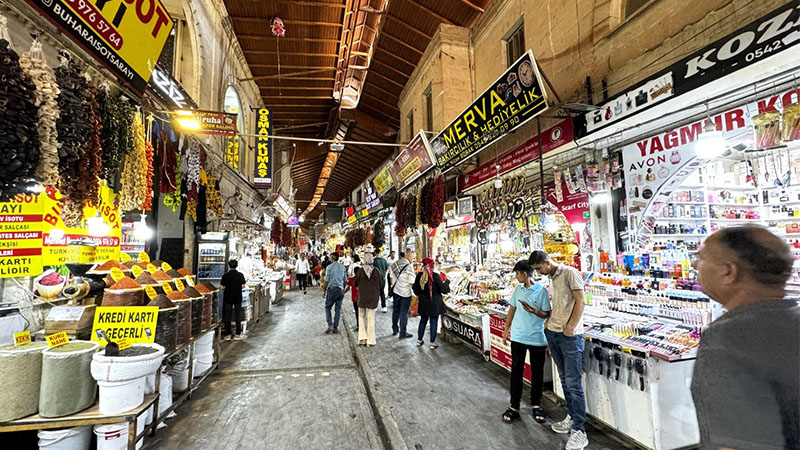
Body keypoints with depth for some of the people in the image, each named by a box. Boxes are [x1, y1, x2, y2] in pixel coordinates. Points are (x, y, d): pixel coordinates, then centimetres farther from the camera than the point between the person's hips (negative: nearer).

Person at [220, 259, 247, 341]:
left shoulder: (225, 275, -6)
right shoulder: (240, 275, -7)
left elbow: (222, 287, -7)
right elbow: (243, 286, -9)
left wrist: (227, 287, 14)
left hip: (228, 298, 0)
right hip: (238, 298, 0)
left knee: (227, 316, 8)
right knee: (238, 315, 7)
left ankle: (227, 334, 12)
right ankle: (238, 334, 9)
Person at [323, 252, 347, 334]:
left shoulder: (329, 267, -6)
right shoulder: (343, 267, 7)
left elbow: (326, 280, -7)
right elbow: (345, 280, 10)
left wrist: (324, 291, 1)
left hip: (331, 289, -4)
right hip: (340, 290, 4)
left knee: (327, 307, 10)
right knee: (338, 309, 8)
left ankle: (330, 325, -2)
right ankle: (335, 327, 11)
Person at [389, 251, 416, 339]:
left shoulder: (395, 264, 3)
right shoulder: (409, 266, -18)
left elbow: (391, 278, 11)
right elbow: (411, 283, -19)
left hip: (395, 291, 6)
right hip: (405, 293, -6)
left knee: (395, 310, 19)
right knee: (404, 313, 5)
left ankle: (395, 329, 32)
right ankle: (402, 333, 13)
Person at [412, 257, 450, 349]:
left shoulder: (419, 275, -3)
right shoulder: (435, 276, -17)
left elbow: (415, 289, 7)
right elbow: (444, 289, -13)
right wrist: (447, 282, 5)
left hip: (423, 303, 4)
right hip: (434, 303, -4)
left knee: (423, 321, 18)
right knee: (434, 322, 6)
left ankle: (419, 340, 27)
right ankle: (432, 343, 13)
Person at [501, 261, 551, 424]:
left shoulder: (542, 291, -9)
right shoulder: (518, 289, 5)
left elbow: (547, 314, -6)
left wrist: (533, 311, -24)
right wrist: (506, 329, 12)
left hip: (537, 338, -3)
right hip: (518, 337, 3)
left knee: (537, 372, 11)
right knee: (516, 371, 6)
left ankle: (536, 404, 30)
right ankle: (514, 406, 18)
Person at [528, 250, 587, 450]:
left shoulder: (570, 273, -9)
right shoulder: (552, 278, 16)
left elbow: (580, 302, -13)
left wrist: (570, 326, -15)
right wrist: (548, 320, 10)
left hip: (570, 335, -8)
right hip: (553, 333, 8)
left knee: (573, 383, -5)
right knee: (564, 379, 15)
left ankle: (579, 431, 3)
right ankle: (572, 418, 28)